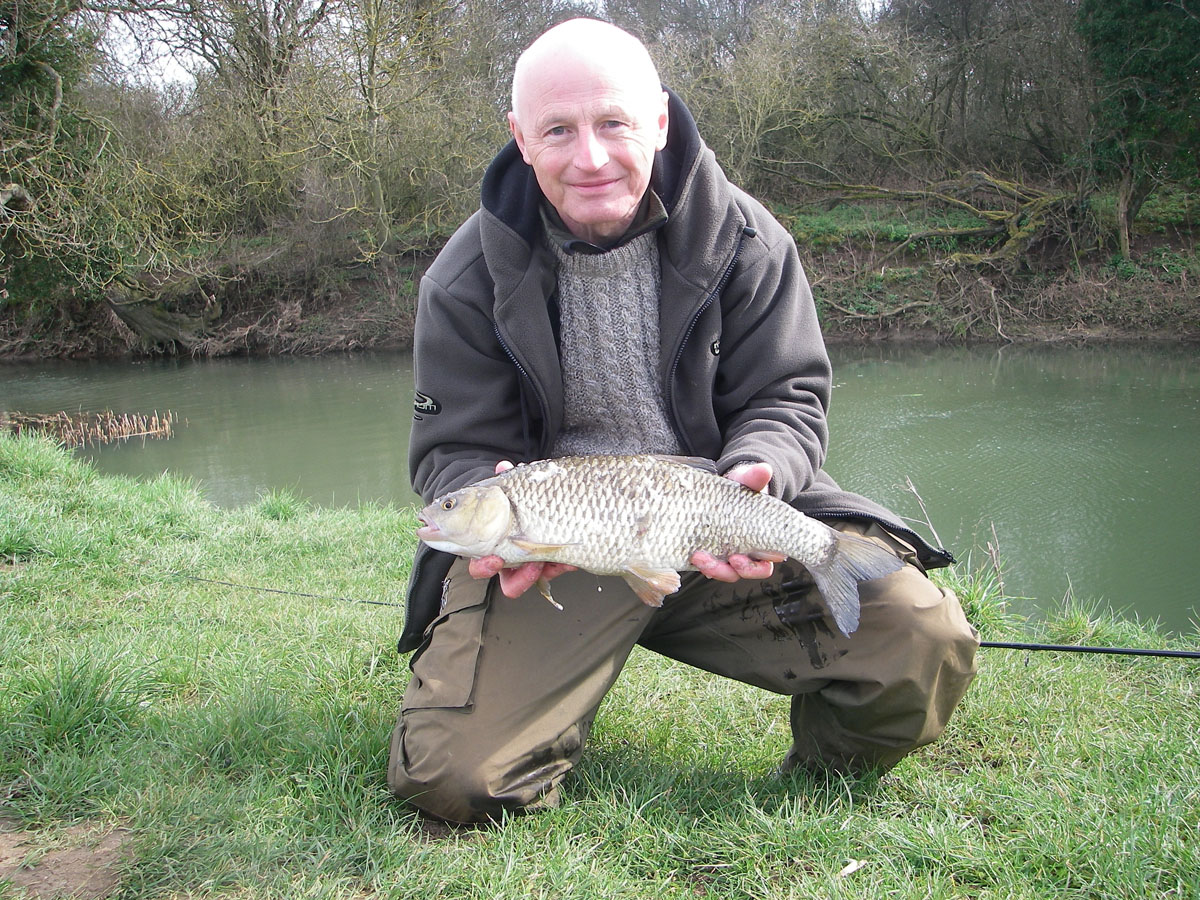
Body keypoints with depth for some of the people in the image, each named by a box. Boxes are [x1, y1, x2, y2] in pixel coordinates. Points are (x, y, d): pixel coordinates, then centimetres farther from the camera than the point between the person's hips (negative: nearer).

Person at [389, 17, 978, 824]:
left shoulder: (744, 239, -3)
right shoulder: (469, 279, -5)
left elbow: (787, 401, 1)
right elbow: (453, 452, 0)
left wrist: (756, 473, -23)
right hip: (548, 545, 0)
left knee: (928, 646, -18)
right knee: (451, 775, -19)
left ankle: (821, 783, 16)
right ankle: (568, 696, 18)